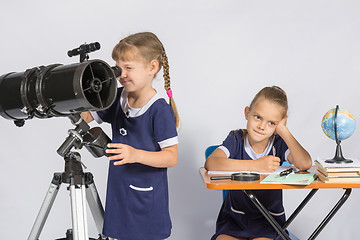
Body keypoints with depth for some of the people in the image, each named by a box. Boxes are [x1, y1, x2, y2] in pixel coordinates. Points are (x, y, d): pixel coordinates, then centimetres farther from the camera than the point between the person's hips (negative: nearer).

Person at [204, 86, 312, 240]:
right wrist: (255, 165, -29)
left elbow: (305, 164, -24)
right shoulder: (236, 139, -7)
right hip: (234, 220, 0)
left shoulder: (279, 143, -5)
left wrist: (283, 131, -17)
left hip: (268, 222, 0)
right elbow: (210, 163, -26)